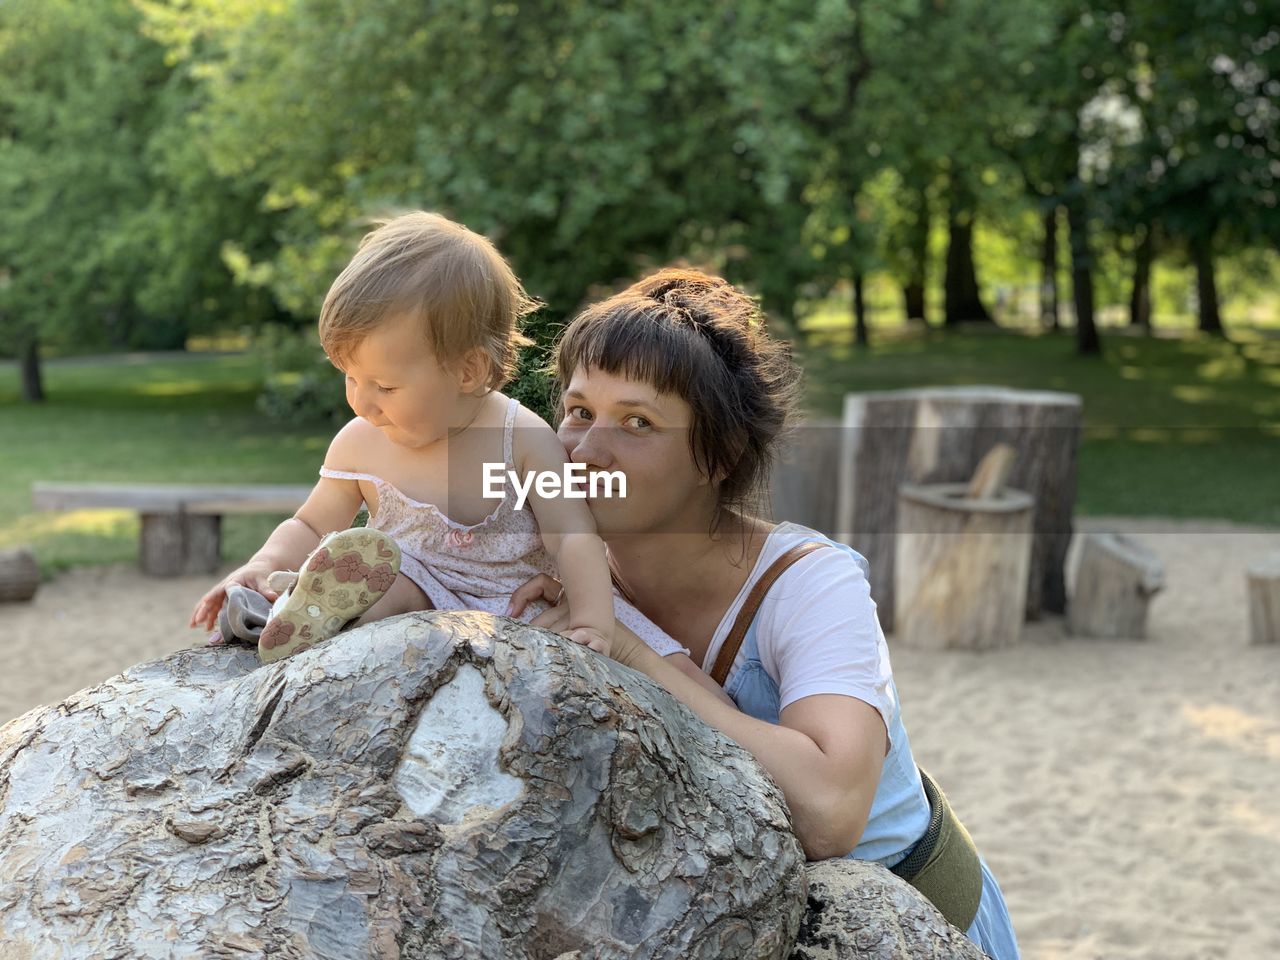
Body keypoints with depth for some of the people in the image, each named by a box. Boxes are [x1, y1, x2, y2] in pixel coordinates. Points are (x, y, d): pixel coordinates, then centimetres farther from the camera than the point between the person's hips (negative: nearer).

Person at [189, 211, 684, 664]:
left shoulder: (524, 438, -12)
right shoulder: (359, 443, -1)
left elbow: (573, 537, -17)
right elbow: (310, 527, 11)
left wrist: (590, 624, -33)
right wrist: (263, 566, -11)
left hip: (519, 599, -1)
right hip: (416, 589, 1)